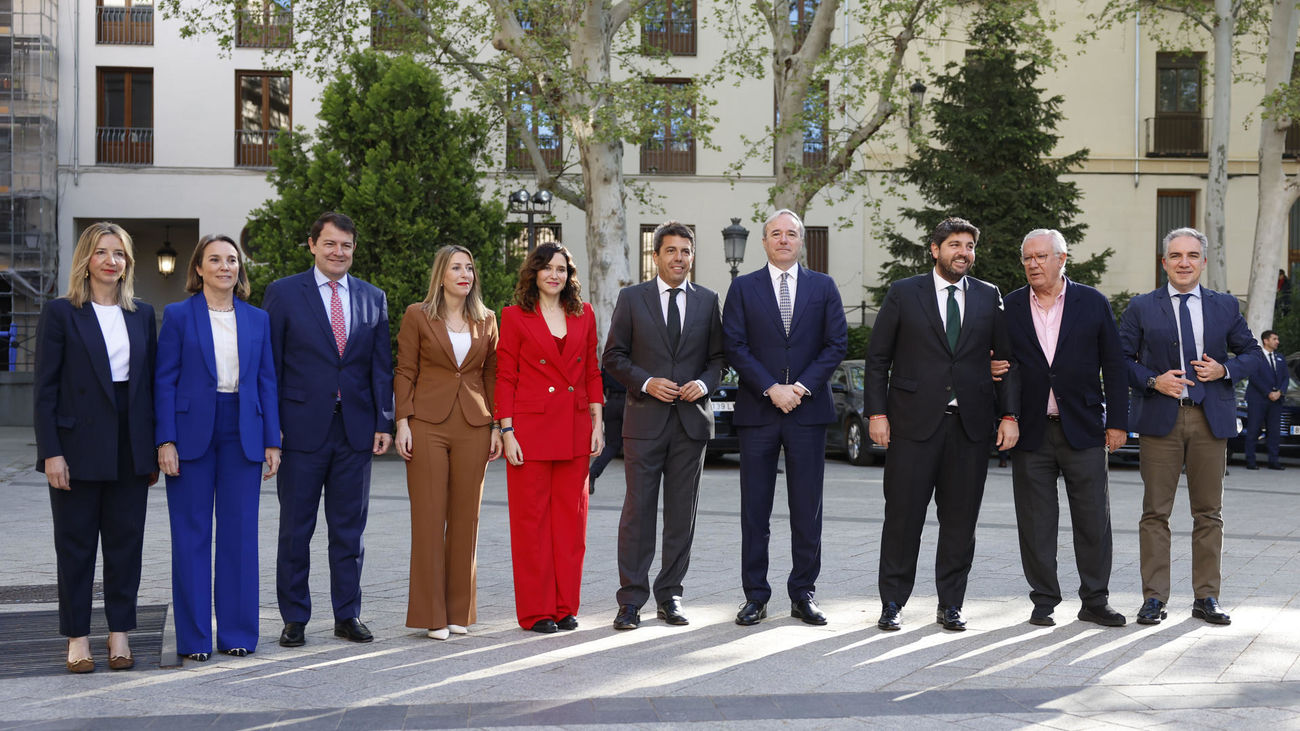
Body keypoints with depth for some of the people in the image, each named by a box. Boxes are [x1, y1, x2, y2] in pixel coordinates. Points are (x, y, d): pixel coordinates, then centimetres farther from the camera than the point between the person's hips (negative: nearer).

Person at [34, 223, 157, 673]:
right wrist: (51, 452, -12)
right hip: (79, 447, -3)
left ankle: (119, 634, 15)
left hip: (130, 450, 4)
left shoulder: (143, 315, 10)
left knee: (126, 543, 6)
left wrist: (154, 450, 6)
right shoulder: (60, 313, -2)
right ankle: (77, 638, 12)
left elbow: (151, 383, 11)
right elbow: (45, 389, -5)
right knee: (76, 544, 4)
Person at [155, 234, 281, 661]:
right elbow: (165, 381, -1)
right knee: (192, 535, 2)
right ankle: (194, 637, 9)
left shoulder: (257, 319, 10)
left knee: (241, 533, 4)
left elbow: (267, 382, 9)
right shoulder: (178, 315, 2)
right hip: (192, 432, -2)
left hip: (243, 434, 3)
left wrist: (272, 441, 3)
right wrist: (165, 441, -9)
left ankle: (237, 633, 13)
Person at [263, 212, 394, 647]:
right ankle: (294, 619, 13)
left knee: (350, 529, 9)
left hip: (356, 430, 3)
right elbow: (269, 364, -1)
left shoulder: (372, 298, 10)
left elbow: (381, 366, 10)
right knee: (295, 530, 4)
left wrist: (384, 422, 2)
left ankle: (348, 616, 18)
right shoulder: (283, 293, 0)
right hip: (303, 428, -3)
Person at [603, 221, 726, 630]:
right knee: (638, 510, -4)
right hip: (645, 422, -2)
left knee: (682, 513, 5)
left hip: (692, 420, 2)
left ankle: (669, 596, 14)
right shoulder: (632, 299, 4)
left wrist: (704, 383, -8)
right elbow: (613, 355, 4)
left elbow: (719, 357, 12)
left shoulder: (708, 301, 10)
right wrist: (646, 382, -11)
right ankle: (631, 600, 1)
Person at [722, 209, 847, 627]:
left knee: (807, 509, 4)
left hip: (808, 409, 1)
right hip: (757, 411, -1)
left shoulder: (823, 287, 9)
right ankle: (755, 596, 9)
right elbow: (734, 346, -1)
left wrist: (802, 387, -10)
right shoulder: (743, 288, 6)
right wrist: (771, 388, -12)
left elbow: (837, 343, 3)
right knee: (755, 509, 2)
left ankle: (803, 595, 12)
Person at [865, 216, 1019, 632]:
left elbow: (1008, 360, 11)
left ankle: (950, 605, 15)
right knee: (903, 515, -1)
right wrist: (877, 412, -4)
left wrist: (1008, 415, 1)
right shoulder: (903, 294, 4)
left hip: (971, 425, 2)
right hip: (914, 422, -2)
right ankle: (892, 603, 9)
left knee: (960, 519, 5)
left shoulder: (990, 298, 10)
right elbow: (877, 358, 4)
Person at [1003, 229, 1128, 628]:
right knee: (1036, 521, 4)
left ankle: (1095, 601, 13)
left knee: (1093, 519, 3)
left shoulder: (1093, 303, 3)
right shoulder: (1010, 308, 5)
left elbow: (1114, 366, 4)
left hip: (1083, 429, -1)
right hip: (1031, 431, 1)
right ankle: (1044, 602, 14)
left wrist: (1117, 423, -1)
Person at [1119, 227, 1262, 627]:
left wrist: (1224, 370, -4)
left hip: (1211, 418, 2)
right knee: (1155, 512, -1)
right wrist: (1153, 381, -11)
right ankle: (1154, 598, 5)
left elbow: (1251, 352, 14)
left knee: (1209, 513, 5)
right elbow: (1122, 359, 5)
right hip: (1160, 418, -2)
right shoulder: (1141, 308, 6)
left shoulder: (1225, 306, 11)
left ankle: (1206, 597, 13)